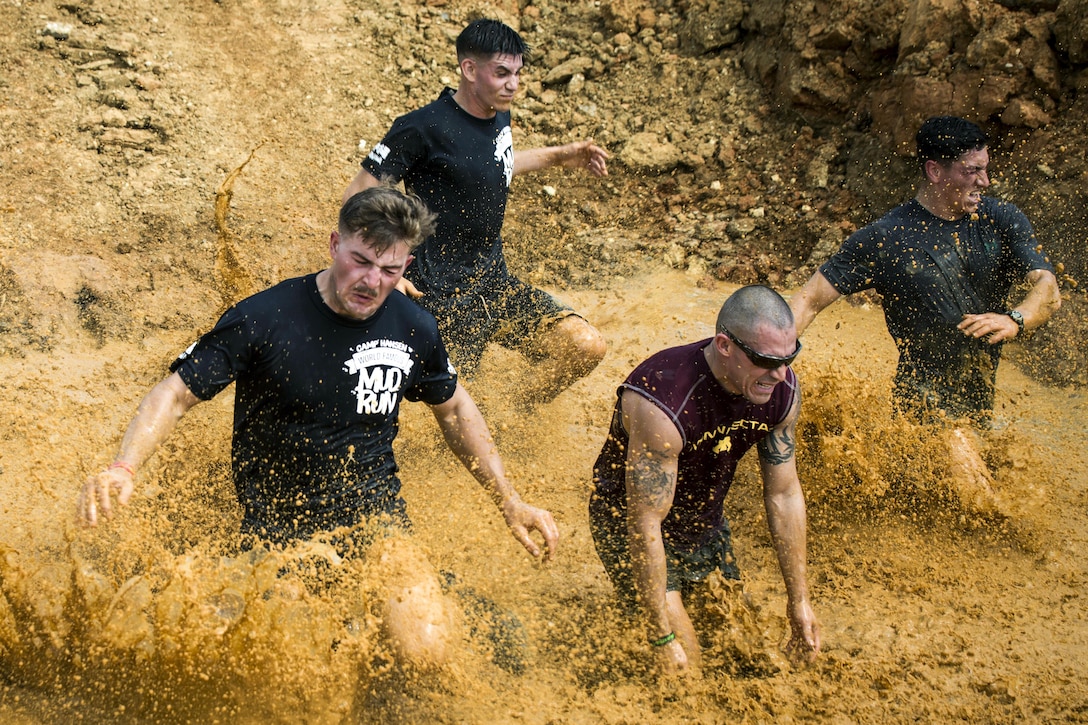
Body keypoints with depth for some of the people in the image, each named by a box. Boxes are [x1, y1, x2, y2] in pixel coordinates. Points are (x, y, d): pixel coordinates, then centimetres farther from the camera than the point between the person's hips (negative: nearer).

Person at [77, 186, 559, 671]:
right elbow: (176, 394, -13)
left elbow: (454, 410, 14)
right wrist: (122, 469, -31)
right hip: (276, 526, 0)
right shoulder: (262, 319, -17)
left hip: (374, 515, 1)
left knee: (425, 651, -23)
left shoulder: (414, 328, -5)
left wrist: (511, 504, 13)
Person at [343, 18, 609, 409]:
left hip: (493, 280, 7)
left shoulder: (499, 117, 6)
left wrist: (561, 156, 26)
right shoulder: (423, 127, -18)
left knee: (585, 347, -6)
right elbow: (357, 198, -15)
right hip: (441, 293, -7)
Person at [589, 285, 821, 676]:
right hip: (629, 523, -6)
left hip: (706, 525, 6)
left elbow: (784, 495, -4)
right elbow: (646, 525, -32)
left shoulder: (783, 390, -16)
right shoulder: (662, 405, -37)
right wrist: (661, 638, -29)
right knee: (682, 662, -17)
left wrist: (799, 601, -1)